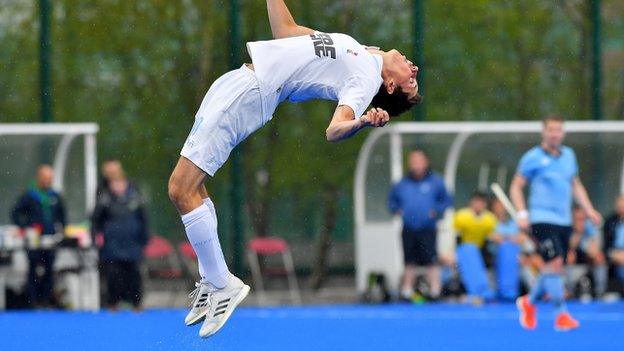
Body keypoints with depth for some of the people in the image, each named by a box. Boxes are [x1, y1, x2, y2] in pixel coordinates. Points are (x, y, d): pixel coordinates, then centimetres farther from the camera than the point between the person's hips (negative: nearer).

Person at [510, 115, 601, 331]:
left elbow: (576, 185, 22)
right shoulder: (533, 157, -5)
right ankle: (561, 315, -13)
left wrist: (589, 210, 13)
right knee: (554, 263, -17)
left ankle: (528, 302, 33)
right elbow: (516, 187, -2)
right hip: (542, 219, -6)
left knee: (555, 269, 9)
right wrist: (522, 214, -13)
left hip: (564, 221, 6)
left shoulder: (568, 155, 12)